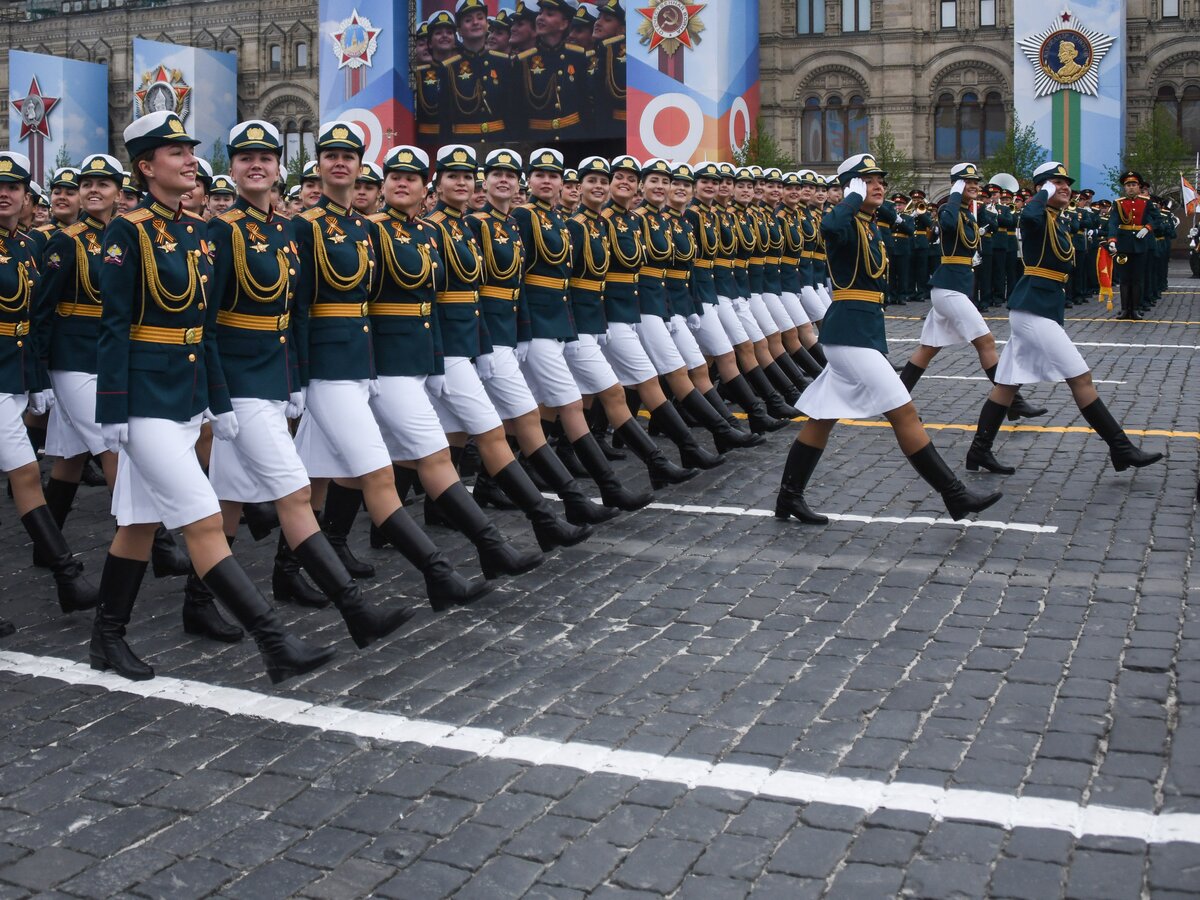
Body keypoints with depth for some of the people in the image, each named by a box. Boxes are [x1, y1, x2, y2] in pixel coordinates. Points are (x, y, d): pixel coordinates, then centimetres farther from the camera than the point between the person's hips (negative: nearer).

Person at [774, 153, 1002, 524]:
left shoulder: (870, 226, 16)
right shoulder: (847, 224, -12)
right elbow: (829, 226, -37)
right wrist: (854, 197, -23)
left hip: (866, 330, 10)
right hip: (851, 331, -10)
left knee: (823, 417, 12)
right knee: (904, 413, -6)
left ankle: (789, 497, 19)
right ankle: (955, 495, 0)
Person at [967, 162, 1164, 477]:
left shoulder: (1058, 222, 18)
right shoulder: (1039, 217, -11)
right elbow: (1029, 215, -35)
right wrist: (1045, 193, -16)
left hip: (1034, 309, 10)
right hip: (1035, 309, -10)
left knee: (1008, 382, 10)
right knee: (1081, 378, -6)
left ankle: (979, 451, 13)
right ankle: (1121, 449, -1)